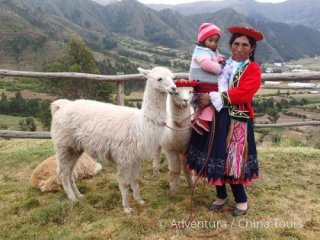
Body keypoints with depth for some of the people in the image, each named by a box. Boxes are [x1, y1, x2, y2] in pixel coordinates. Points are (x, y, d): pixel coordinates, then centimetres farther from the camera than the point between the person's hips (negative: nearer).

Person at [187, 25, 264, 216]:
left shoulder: (253, 70, -2)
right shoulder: (223, 64, 13)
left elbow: (241, 93, -17)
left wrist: (213, 98, -20)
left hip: (236, 120, -5)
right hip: (216, 116, 5)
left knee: (232, 160, -2)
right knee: (215, 157, 9)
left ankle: (242, 200, 21)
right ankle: (221, 196, 30)